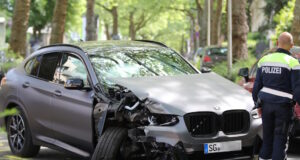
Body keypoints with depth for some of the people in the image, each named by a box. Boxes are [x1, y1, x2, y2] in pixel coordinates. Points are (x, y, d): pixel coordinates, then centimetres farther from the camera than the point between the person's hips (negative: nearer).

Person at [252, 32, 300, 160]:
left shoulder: (264, 60, 5)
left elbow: (257, 86, 8)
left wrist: (257, 104, 17)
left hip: (266, 103, 4)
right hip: (283, 106, -4)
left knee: (267, 137, 14)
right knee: (281, 139, 3)